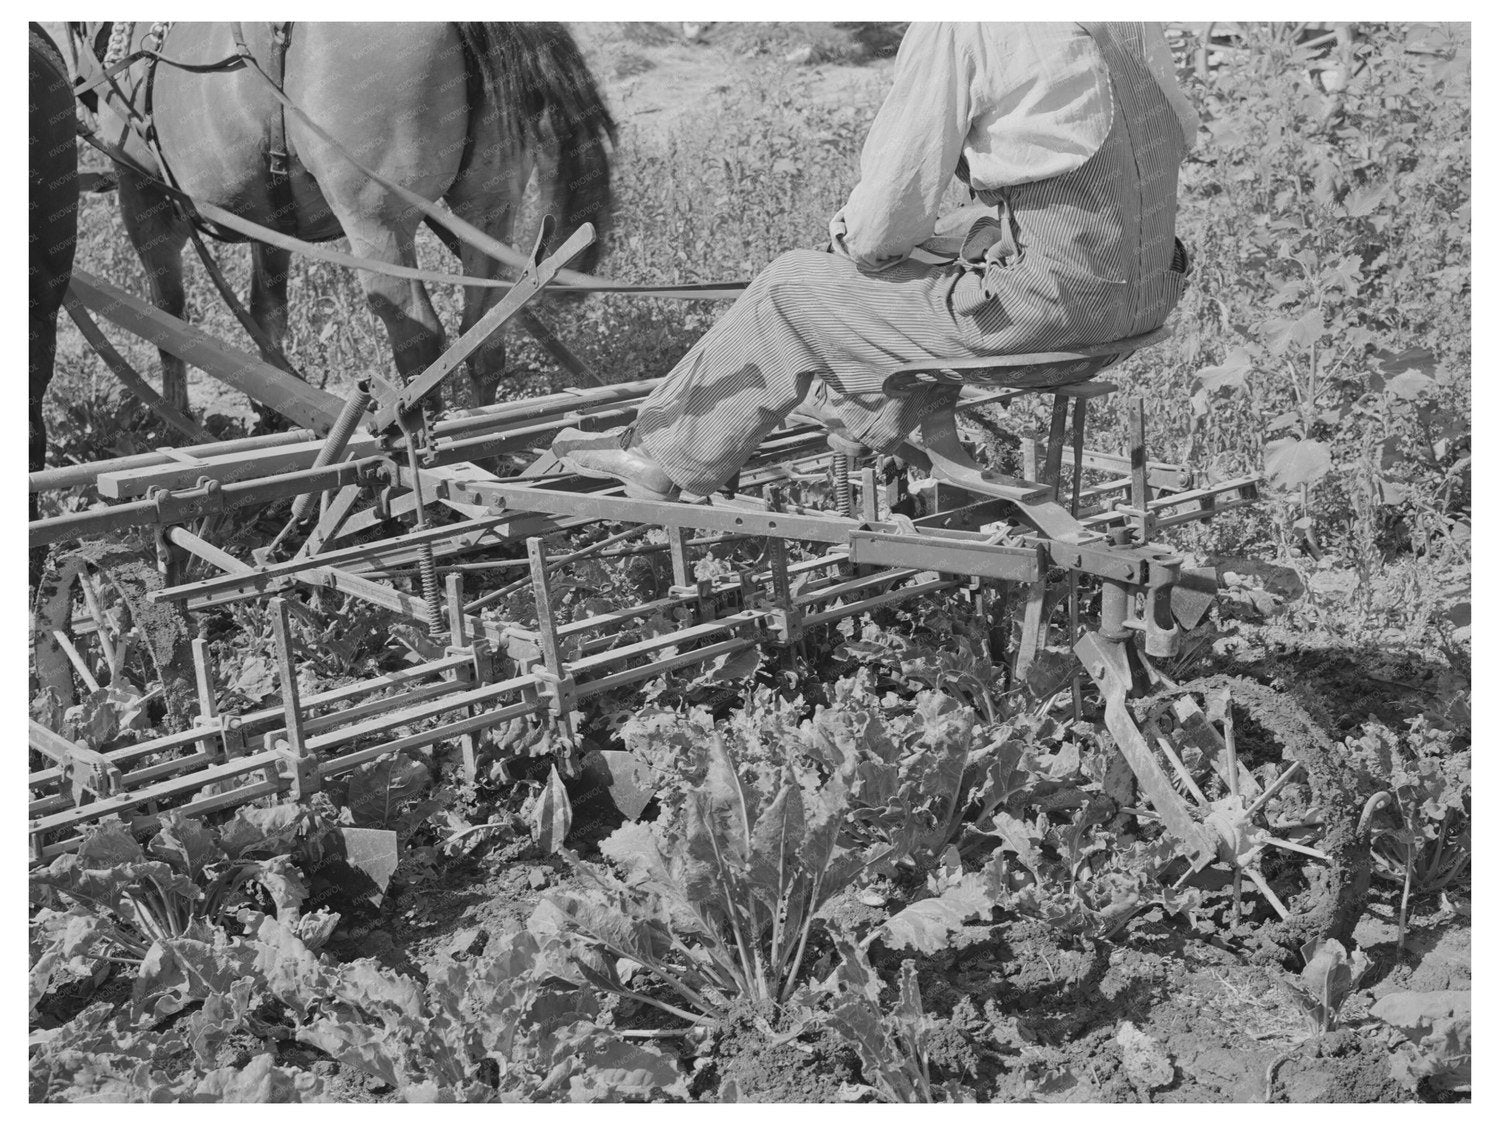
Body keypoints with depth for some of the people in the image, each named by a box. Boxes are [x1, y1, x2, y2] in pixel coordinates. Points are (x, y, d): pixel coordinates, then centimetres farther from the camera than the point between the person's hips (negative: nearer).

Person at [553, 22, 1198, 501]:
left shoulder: (951, 28, -14)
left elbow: (892, 206, -13)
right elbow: (1179, 131, 18)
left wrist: (854, 236, 12)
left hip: (1048, 291, -8)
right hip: (1150, 279, 8)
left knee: (787, 294, 9)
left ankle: (668, 456, 26)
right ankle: (872, 419, 46)